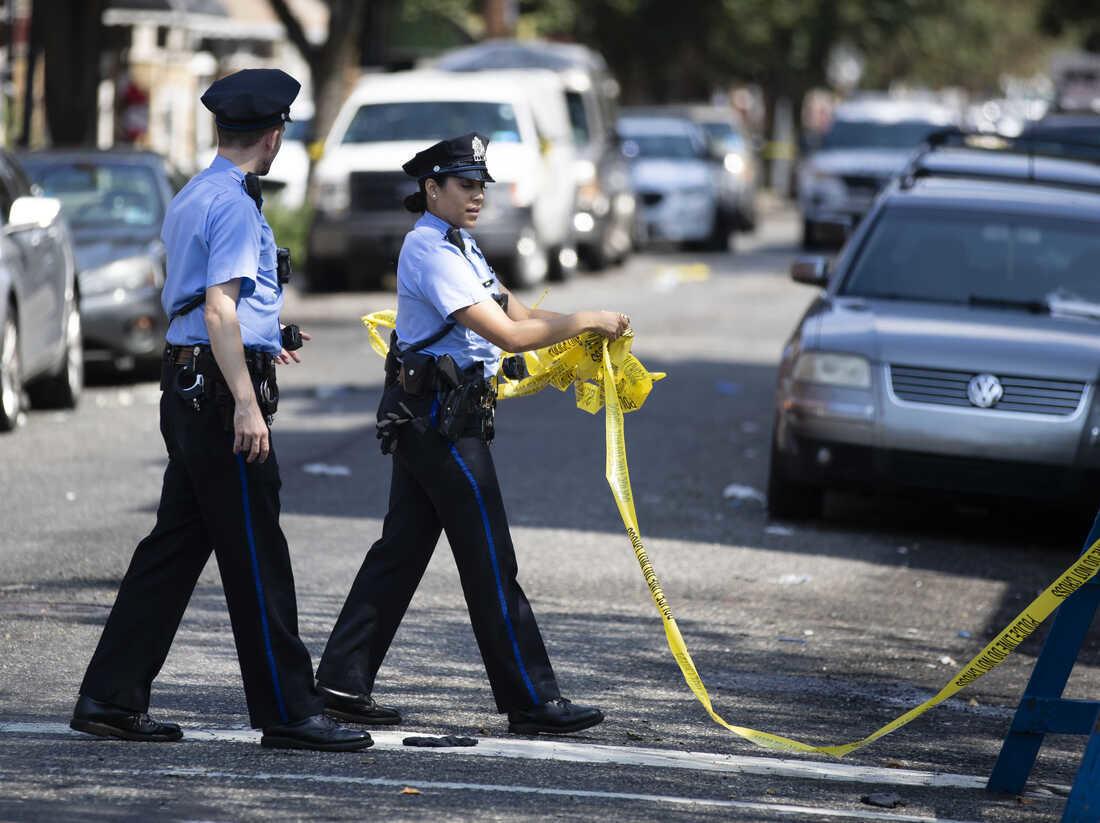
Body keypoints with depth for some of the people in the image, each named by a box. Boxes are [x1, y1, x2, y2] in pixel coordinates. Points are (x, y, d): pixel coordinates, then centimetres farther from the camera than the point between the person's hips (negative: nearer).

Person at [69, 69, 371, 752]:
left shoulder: (192, 199, 18)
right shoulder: (235, 205, -14)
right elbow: (219, 310, -22)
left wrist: (264, 341, 45)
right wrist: (246, 402, -27)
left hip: (186, 388, 10)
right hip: (222, 388, -10)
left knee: (176, 544, 12)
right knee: (256, 554, -5)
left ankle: (111, 698, 13)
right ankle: (287, 712, -1)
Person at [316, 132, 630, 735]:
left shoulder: (456, 245, 17)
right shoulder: (431, 251, -16)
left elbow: (511, 311, 19)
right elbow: (508, 334, -22)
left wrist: (583, 324, 5)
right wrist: (582, 322, -13)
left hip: (422, 418, 10)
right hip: (442, 418, -10)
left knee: (401, 549, 10)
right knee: (489, 562, -7)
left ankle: (342, 682, 11)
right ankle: (531, 701, -4)